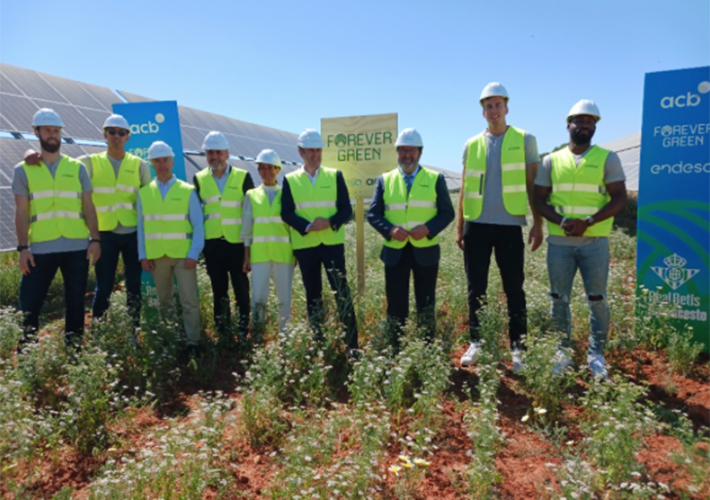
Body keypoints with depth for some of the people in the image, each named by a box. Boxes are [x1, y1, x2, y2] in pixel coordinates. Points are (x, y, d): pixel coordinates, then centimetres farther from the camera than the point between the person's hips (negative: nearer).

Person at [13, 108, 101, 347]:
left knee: (76, 302, 8)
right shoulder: (23, 170, 6)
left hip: (77, 247, 1)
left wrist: (95, 239, -2)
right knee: (29, 304, 0)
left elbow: (88, 207, 7)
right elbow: (22, 212, 2)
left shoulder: (77, 168, 9)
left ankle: (74, 345, 20)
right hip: (40, 249, -1)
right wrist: (23, 247, -7)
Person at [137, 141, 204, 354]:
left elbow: (198, 226, -1)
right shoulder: (144, 193, 8)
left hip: (183, 255, -2)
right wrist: (142, 255, 0)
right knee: (163, 301, 13)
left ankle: (193, 342, 0)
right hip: (156, 256, 3)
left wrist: (194, 254, -10)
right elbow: (141, 227, 8)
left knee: (189, 300, -7)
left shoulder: (187, 191, 2)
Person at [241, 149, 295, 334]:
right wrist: (246, 257, 4)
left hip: (284, 253, 0)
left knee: (285, 298, 3)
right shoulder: (252, 195, 10)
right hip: (259, 254, 0)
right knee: (258, 298, -3)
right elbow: (247, 229, 9)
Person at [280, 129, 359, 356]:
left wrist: (330, 222, -17)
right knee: (313, 295, 9)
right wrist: (307, 226, -17)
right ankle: (318, 341, 20)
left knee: (342, 293, -5)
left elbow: (346, 210, 2)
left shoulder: (335, 176, 6)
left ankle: (352, 343, 1)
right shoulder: (290, 180, 6)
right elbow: (286, 213, 0)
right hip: (305, 245, 1)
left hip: (332, 243, -1)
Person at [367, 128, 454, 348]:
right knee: (396, 305, 6)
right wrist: (390, 229, -15)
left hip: (425, 251, -1)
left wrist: (428, 228, -17)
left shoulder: (435, 179, 4)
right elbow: (373, 214, 4)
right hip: (394, 252, 1)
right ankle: (396, 352, 17)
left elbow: (447, 213, 1)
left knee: (426, 306, 6)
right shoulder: (384, 180, 7)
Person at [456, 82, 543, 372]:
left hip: (510, 225, -2)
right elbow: (465, 189, 11)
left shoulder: (525, 140, 3)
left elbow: (533, 186, 2)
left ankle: (518, 348, 15)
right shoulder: (472, 145, 9)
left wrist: (538, 223, -3)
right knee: (476, 289, 7)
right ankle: (476, 342, 19)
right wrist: (459, 227, 8)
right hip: (477, 225, 2)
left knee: (514, 289, 4)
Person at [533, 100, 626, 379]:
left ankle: (596, 354, 16)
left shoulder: (607, 158, 5)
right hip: (559, 242, 2)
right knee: (559, 298, 6)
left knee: (597, 299, 2)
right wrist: (562, 221, -13)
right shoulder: (551, 161, 9)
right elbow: (540, 201, 6)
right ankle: (562, 353, 18)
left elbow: (619, 199, -2)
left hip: (595, 242, -1)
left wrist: (587, 222, -16)